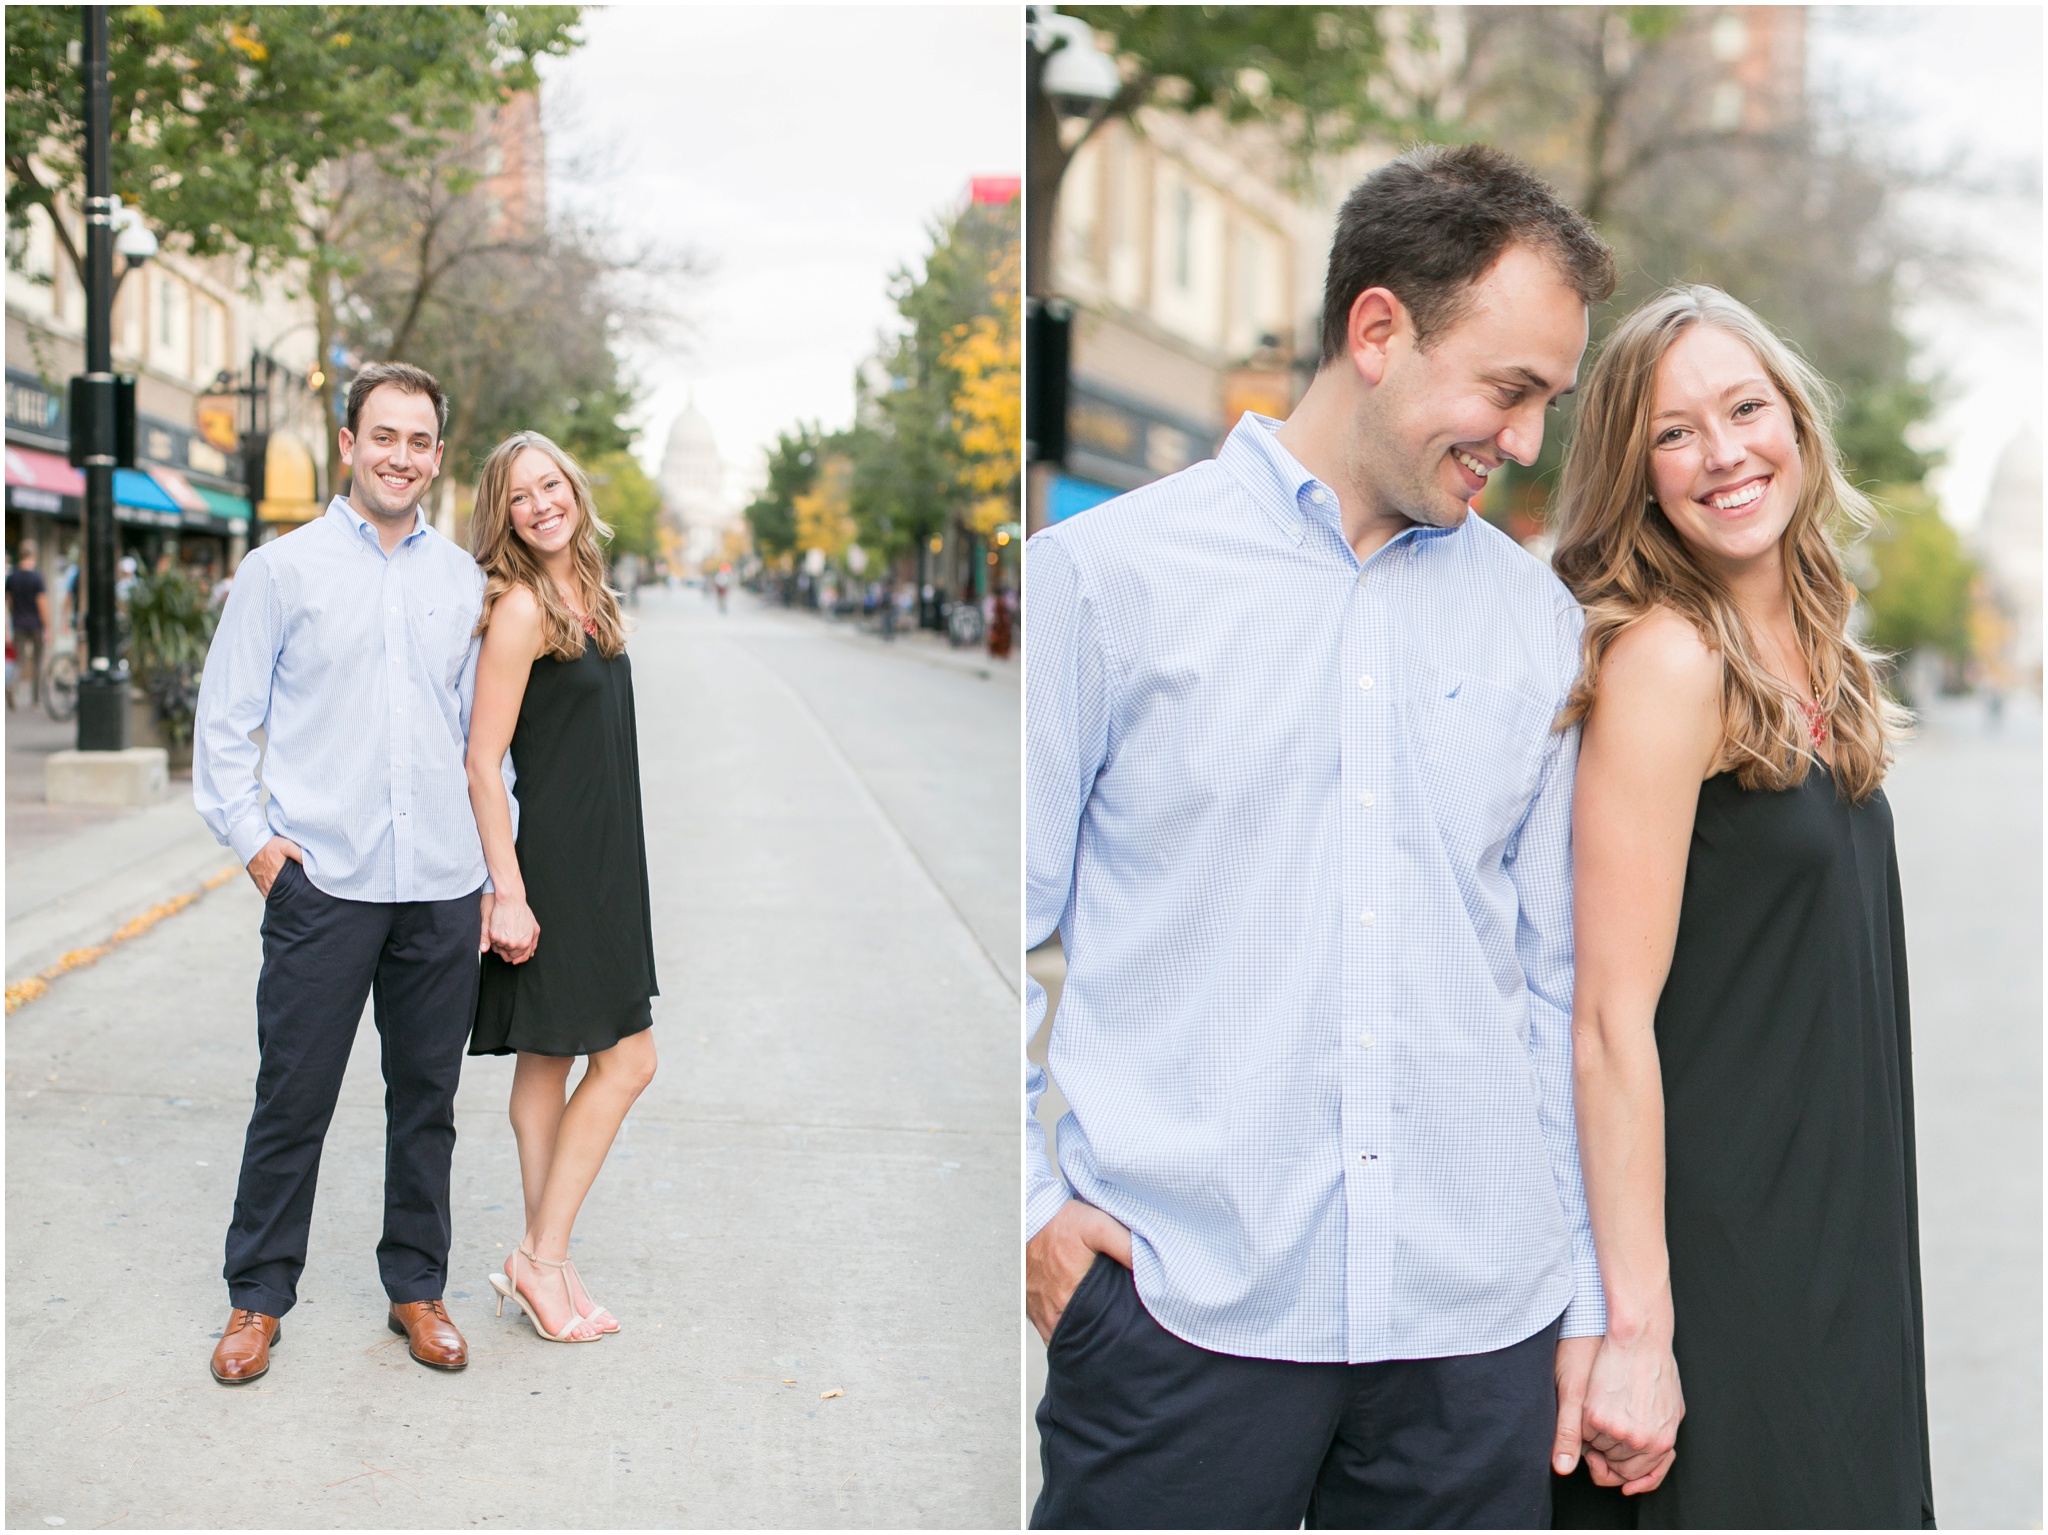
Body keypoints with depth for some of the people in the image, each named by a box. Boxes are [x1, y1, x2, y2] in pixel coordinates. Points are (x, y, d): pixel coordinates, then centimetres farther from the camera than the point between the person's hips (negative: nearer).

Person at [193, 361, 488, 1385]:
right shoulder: (282, 570, 2)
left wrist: (494, 857, 11)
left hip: (442, 884, 3)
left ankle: (416, 1289, 24)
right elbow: (224, 719, 4)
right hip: (321, 882, -3)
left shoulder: (463, 580, 11)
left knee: (426, 1099, 10)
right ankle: (258, 1299, 17)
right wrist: (251, 835, -5)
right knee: (293, 1100, 2)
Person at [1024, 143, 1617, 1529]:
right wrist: (1028, 1206, -5)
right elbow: (1004, 911, 1)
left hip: (1479, 1322, 4)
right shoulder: (1106, 573, -1)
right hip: (1179, 1304, -3)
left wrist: (1587, 1288, 12)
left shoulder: (1537, 620, 11)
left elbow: (1557, 980, 13)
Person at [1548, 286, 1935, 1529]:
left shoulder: (1814, 654, 9)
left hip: (1837, 1243, 8)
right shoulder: (1665, 658, -16)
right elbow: (1611, 1019, -21)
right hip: (1712, 1258, -8)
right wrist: (1636, 1331, -23)